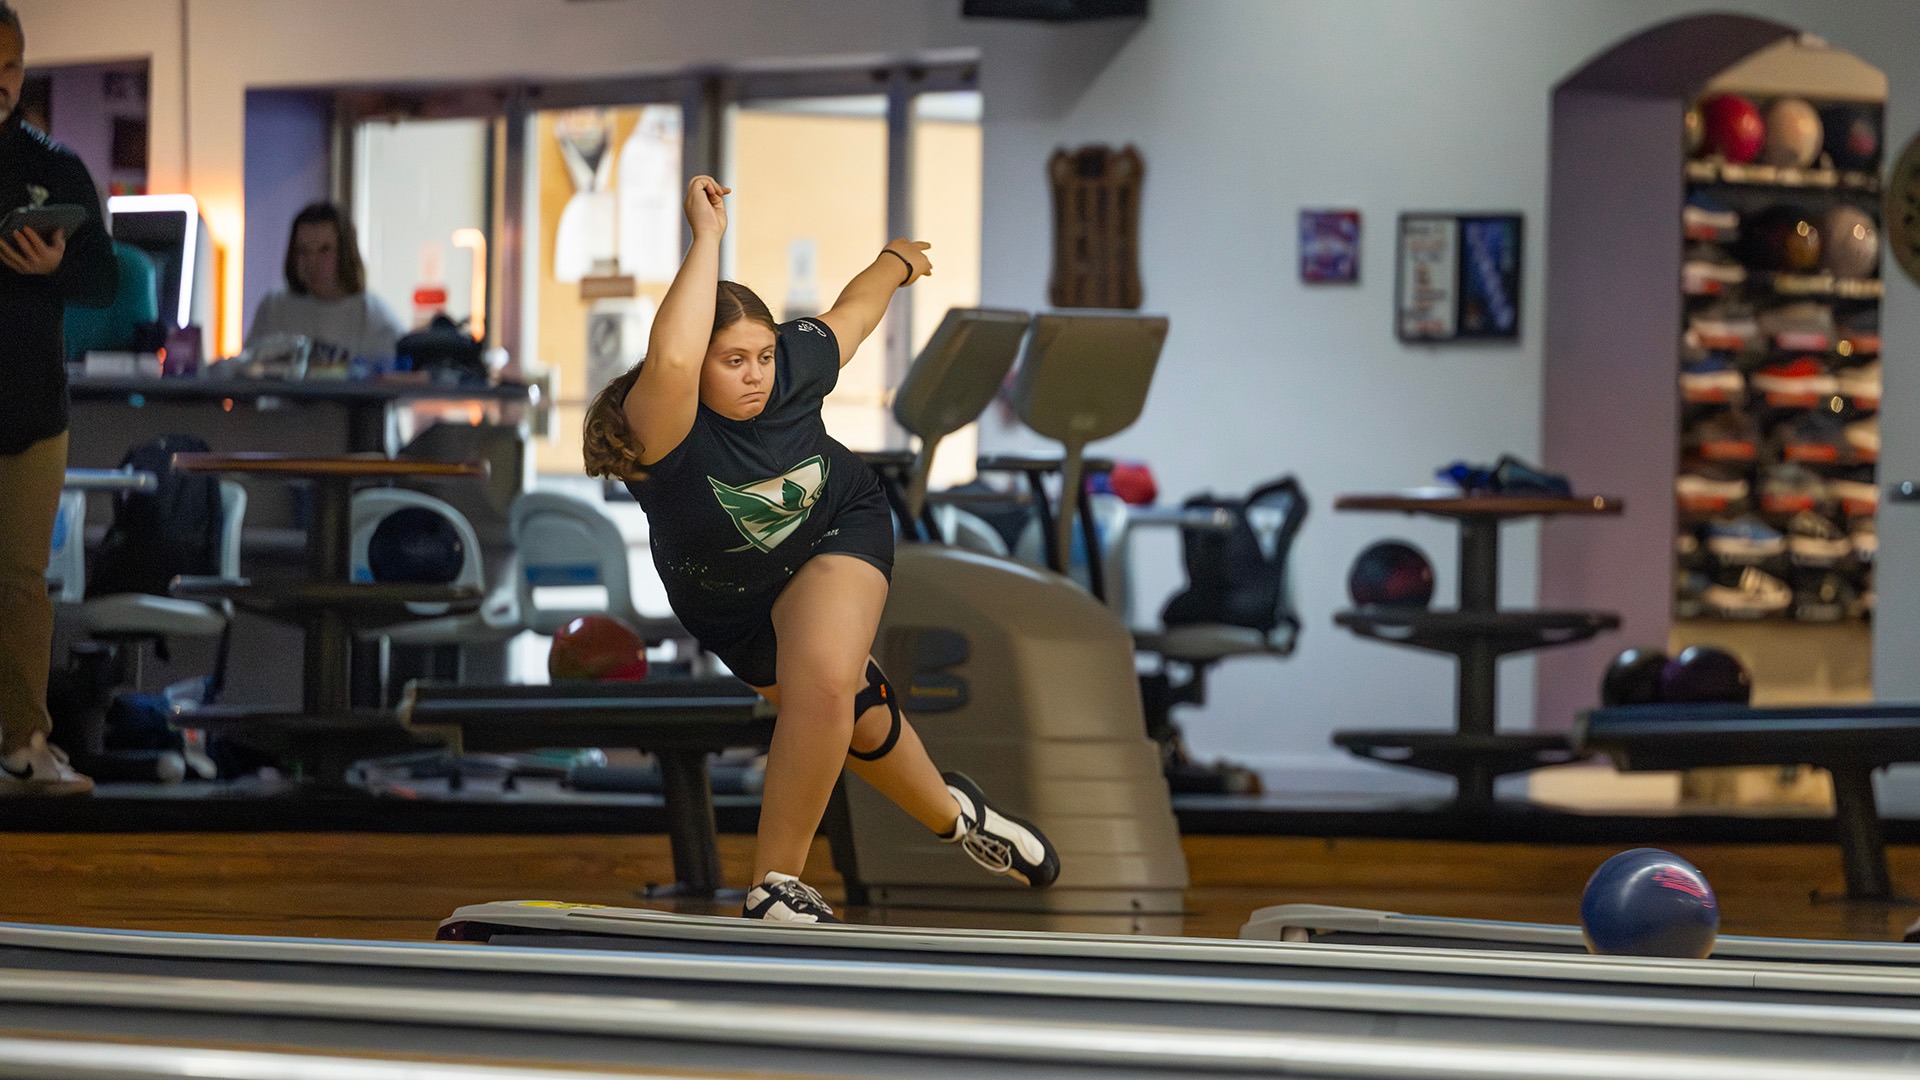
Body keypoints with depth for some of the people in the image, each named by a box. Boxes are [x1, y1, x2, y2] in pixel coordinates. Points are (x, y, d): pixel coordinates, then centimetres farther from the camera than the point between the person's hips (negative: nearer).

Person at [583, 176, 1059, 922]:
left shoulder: (792, 364, -24)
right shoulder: (666, 427, -37)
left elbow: (848, 316, 0)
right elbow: (670, 362, -63)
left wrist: (894, 262, 21)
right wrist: (707, 237, -57)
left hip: (839, 531, 0)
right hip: (731, 600, 0)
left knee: (823, 680, -28)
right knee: (852, 717, 15)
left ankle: (775, 886, -15)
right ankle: (951, 815, 46)